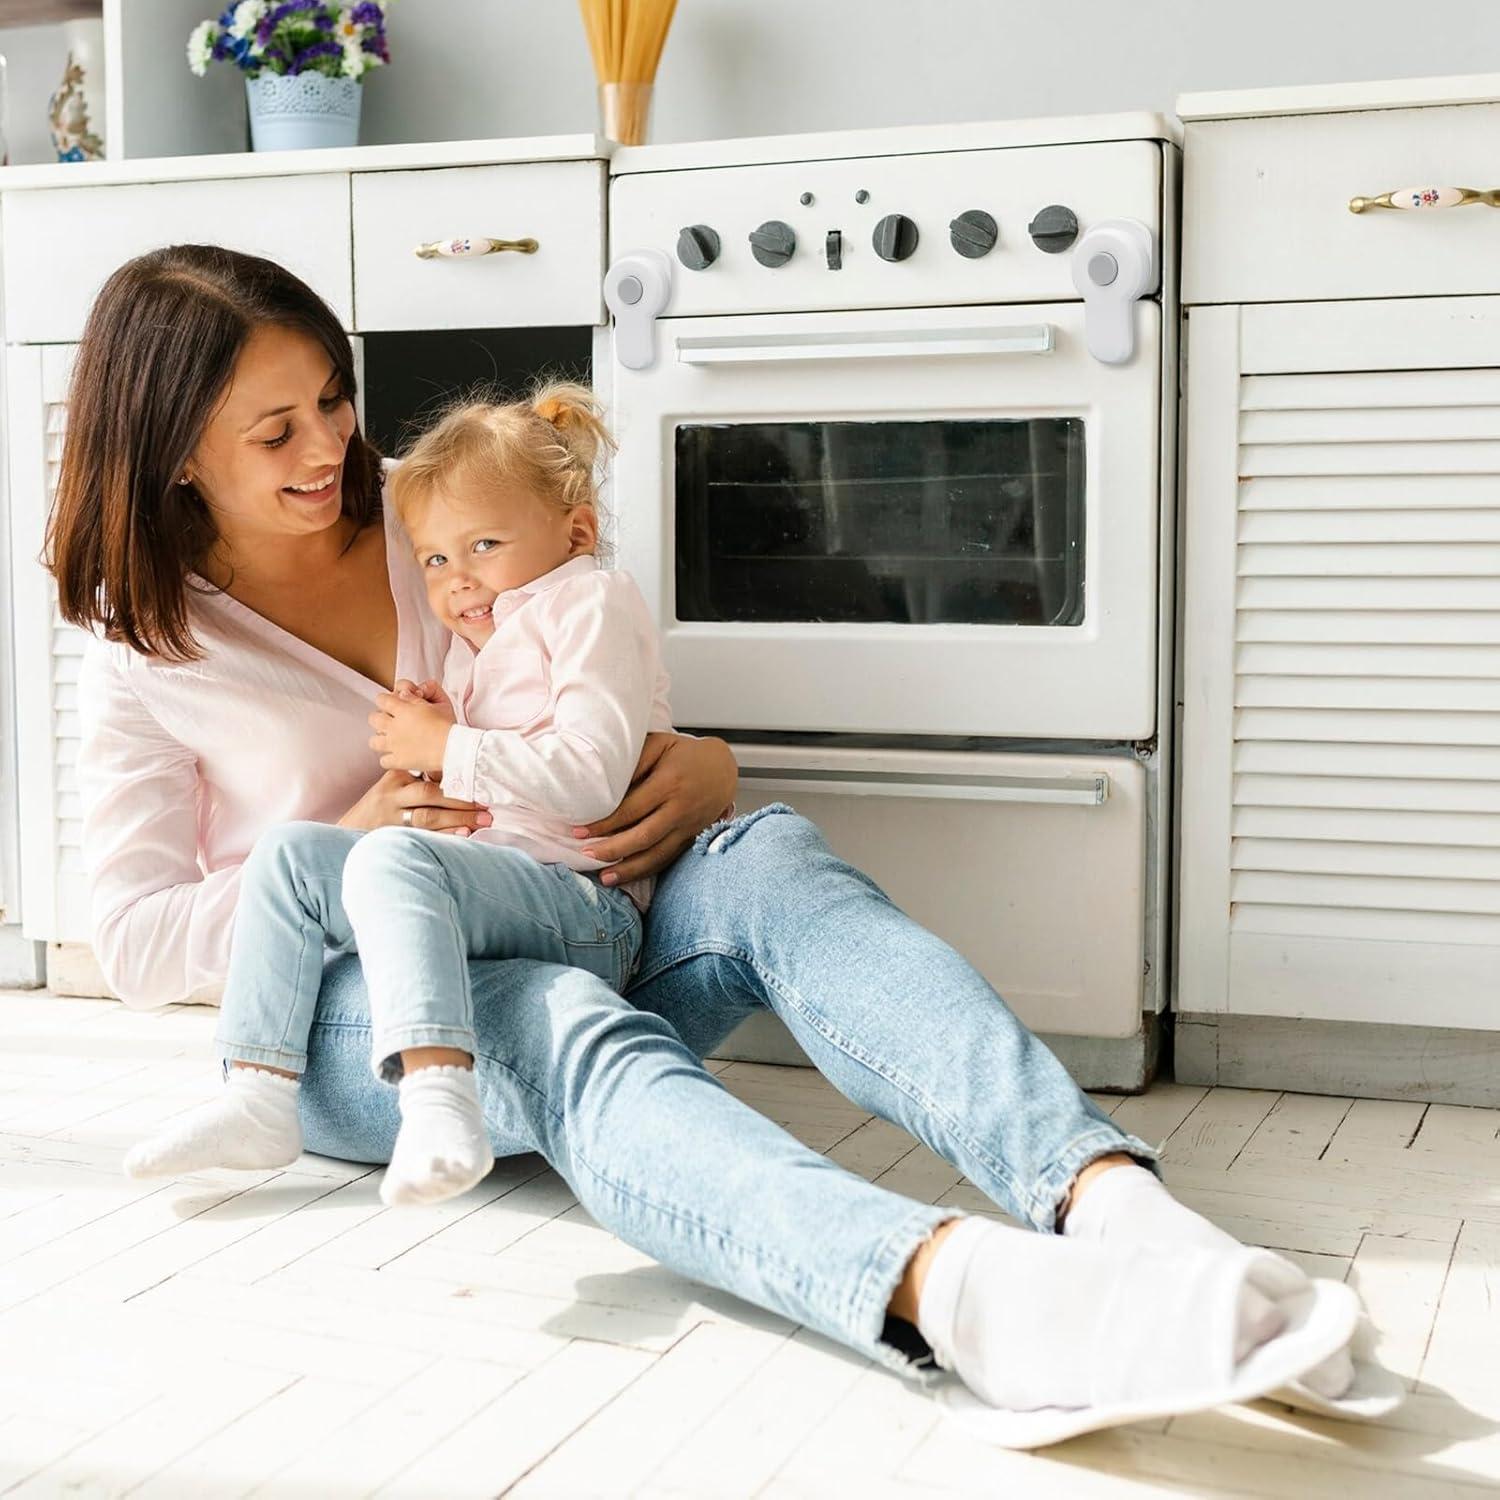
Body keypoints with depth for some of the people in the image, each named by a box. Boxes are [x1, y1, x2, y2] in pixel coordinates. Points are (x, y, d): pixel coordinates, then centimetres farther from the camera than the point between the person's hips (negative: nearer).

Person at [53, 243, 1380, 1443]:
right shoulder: (149, 651, 5)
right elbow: (137, 945, 2)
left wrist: (698, 771, -9)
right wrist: (341, 850, -14)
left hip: (559, 933, 4)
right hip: (345, 1015, -3)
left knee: (766, 854, -30)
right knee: (565, 1029, -40)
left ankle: (1113, 1202, -55)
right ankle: (955, 1290, -70)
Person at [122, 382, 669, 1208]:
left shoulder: (592, 600, -1)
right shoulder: (475, 644, 27)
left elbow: (589, 777, -16)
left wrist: (449, 749, -12)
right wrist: (427, 739, 6)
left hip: (583, 905, -9)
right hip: (485, 877, 9)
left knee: (393, 856, -33)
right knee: (293, 852, -1)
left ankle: (439, 1099, -50)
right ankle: (258, 1097, -8)